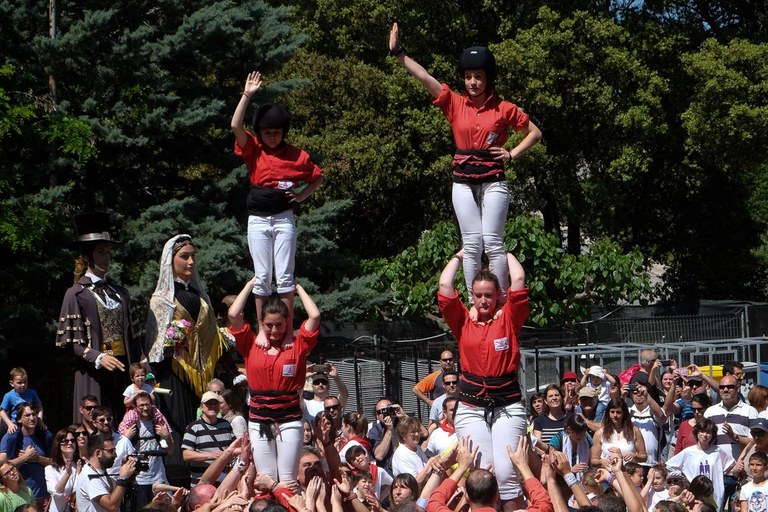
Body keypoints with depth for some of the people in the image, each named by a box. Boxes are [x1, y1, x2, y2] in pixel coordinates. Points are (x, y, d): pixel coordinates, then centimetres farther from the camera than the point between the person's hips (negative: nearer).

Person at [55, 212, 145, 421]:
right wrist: (98, 358, -21)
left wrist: (142, 365, 7)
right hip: (93, 373, -5)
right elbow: (71, 341, -7)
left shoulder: (120, 293, 17)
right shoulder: (76, 294, -1)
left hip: (122, 370, 5)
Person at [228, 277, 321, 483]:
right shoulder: (252, 345, 6)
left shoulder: (297, 346, 3)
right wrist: (250, 285, 7)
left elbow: (315, 316, -8)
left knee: (287, 480, -3)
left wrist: (298, 288, 5)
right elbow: (233, 314, -3)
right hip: (259, 420, 2)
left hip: (289, 419, -2)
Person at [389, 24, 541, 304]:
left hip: (493, 182, -2)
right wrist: (398, 53, -12)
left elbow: (535, 133, 9)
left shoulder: (503, 109, 0)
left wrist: (512, 155, -3)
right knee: (471, 244, 1)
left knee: (492, 242, -8)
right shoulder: (455, 104, 4)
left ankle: (502, 302, -6)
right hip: (463, 183, 3)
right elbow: (424, 77, -4)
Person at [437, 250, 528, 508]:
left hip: (507, 404, -1)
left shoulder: (508, 319, 6)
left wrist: (506, 255, 15)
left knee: (506, 470, -13)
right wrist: (458, 257, 16)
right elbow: (445, 286, 3)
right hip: (471, 406, 1)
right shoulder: (464, 321, 9)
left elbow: (518, 280, -2)